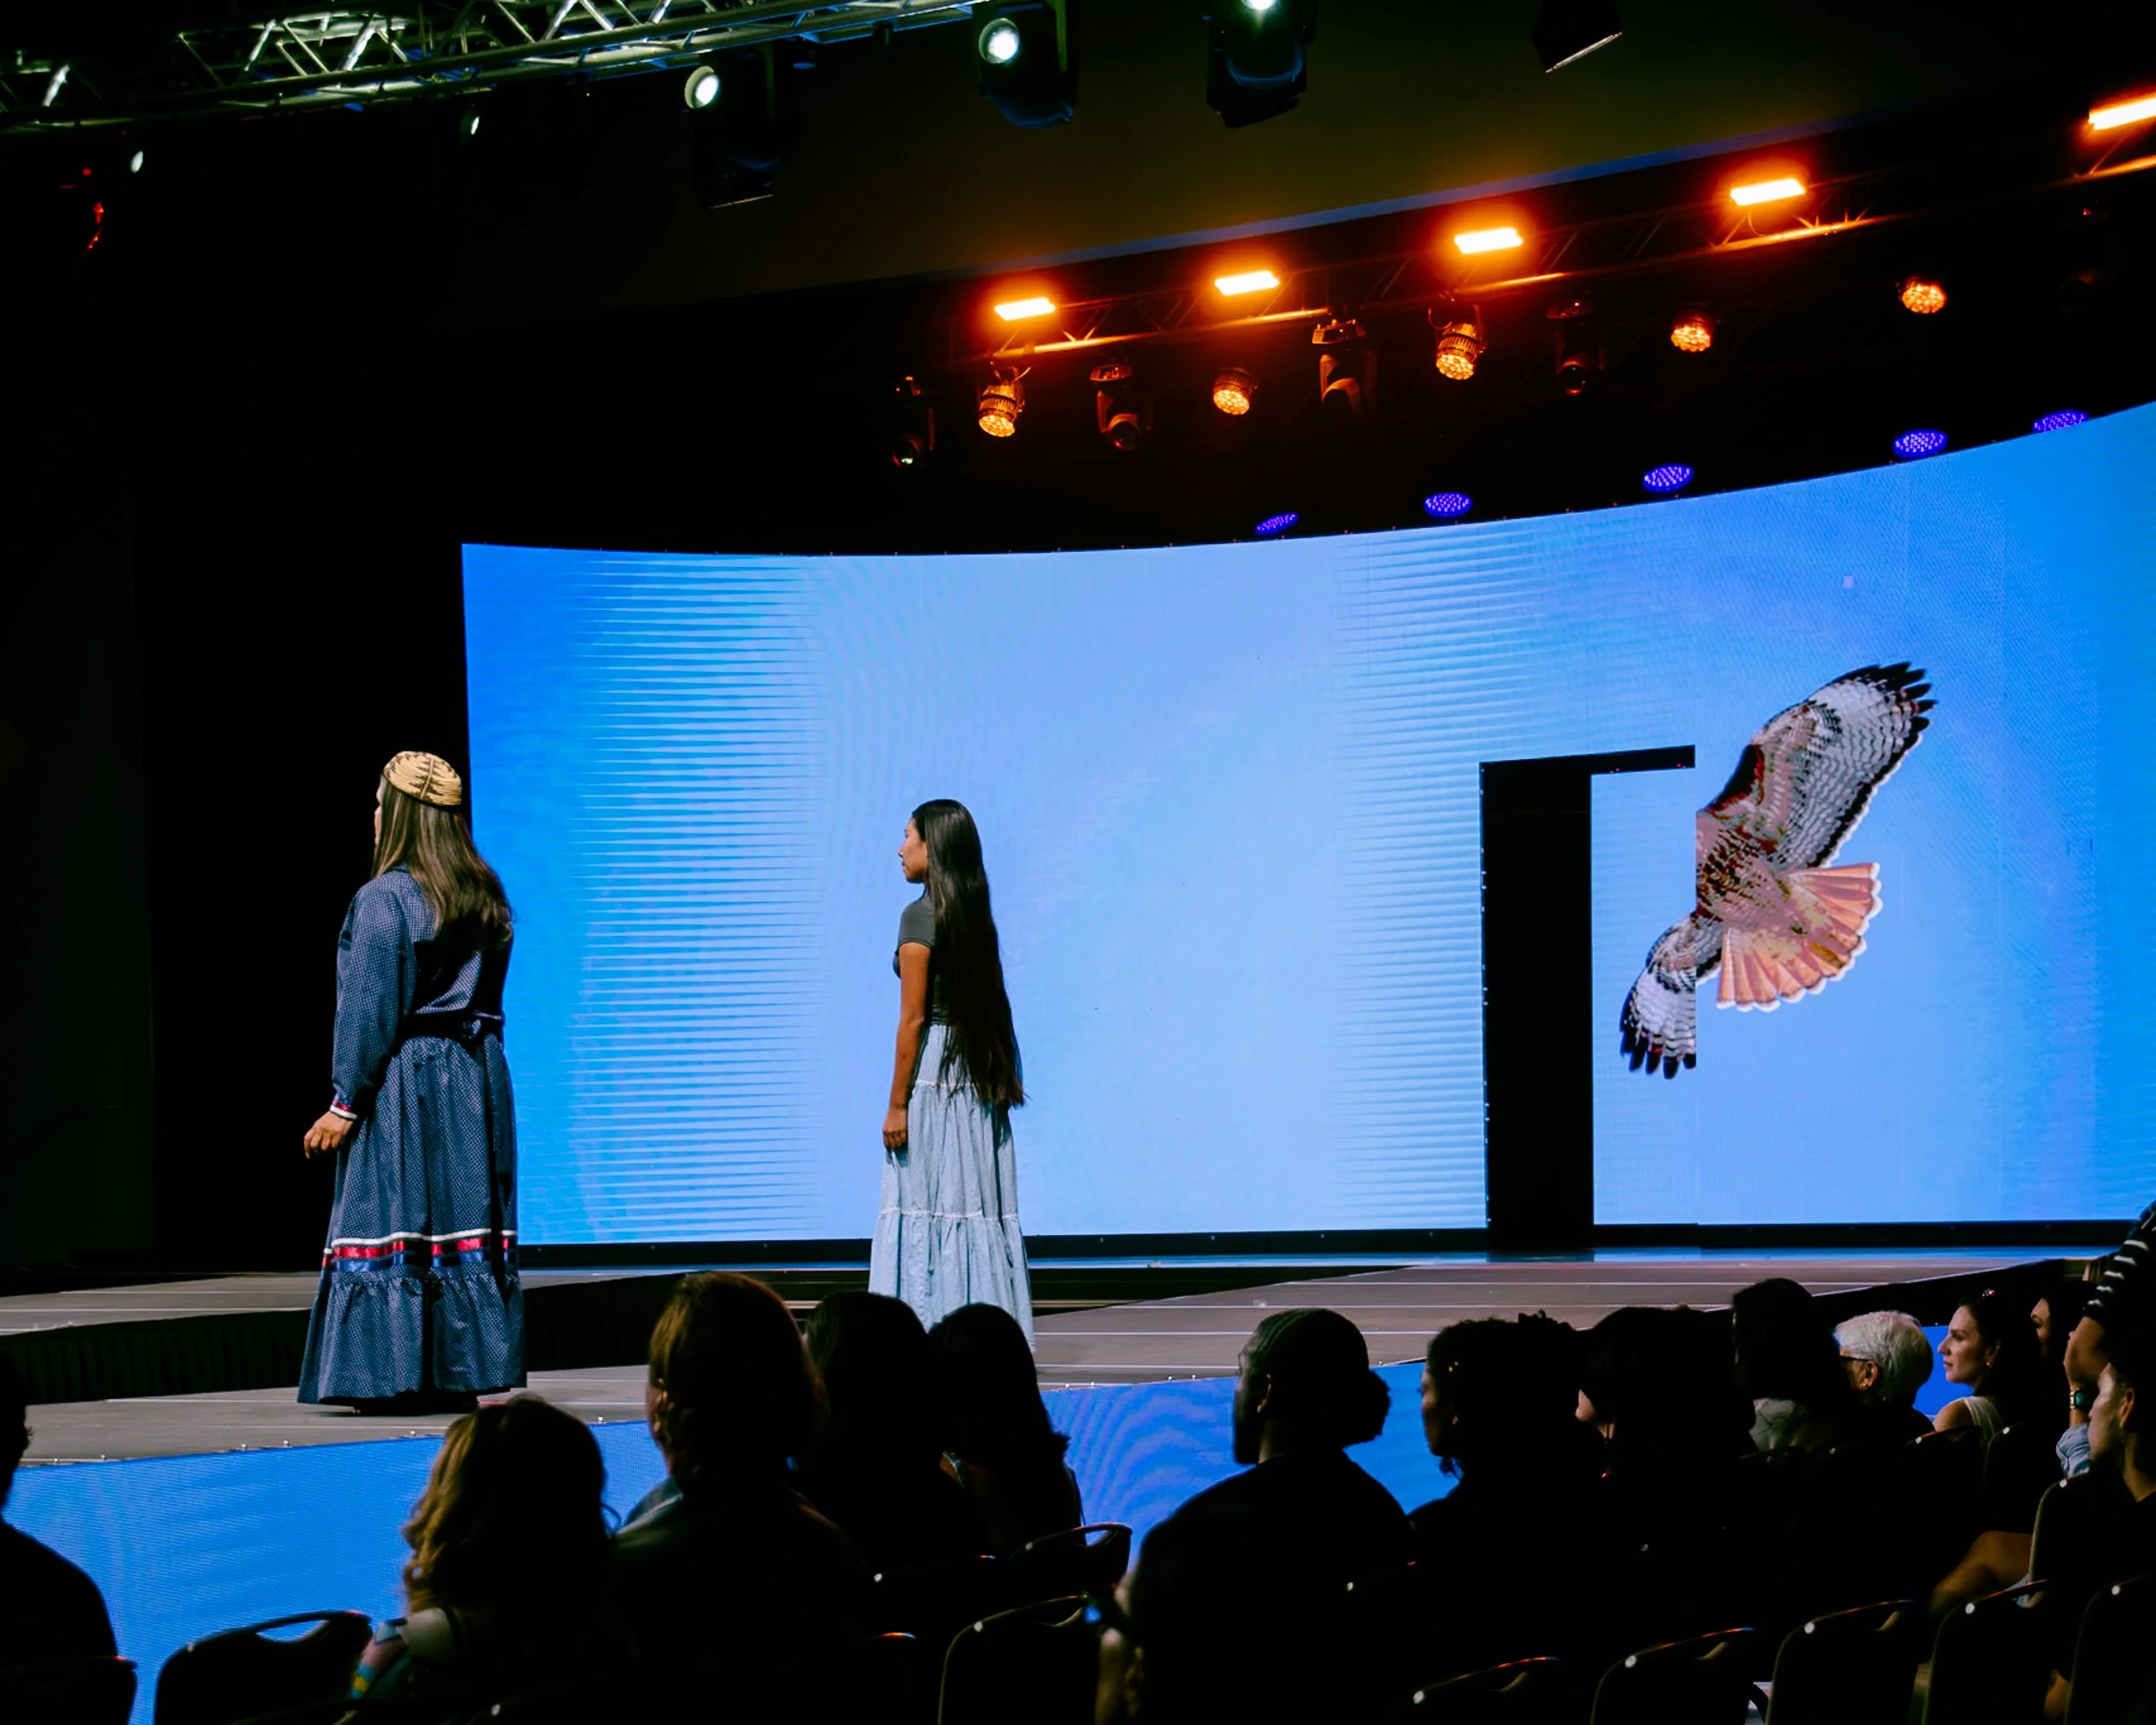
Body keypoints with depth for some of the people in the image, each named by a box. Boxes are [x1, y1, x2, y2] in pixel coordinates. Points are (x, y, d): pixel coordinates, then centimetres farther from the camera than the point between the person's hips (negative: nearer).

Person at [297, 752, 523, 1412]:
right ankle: (462, 1372, 9)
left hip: (403, 1079, -7)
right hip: (476, 1081, 7)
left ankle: (397, 1378, -2)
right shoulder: (486, 898, 9)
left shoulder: (383, 900, -13)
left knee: (391, 1227, -2)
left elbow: (370, 1009, -14)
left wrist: (346, 1102, -11)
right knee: (466, 1227, 7)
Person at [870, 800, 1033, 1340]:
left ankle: (934, 1329, -5)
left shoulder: (921, 917, -10)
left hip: (933, 1073, -7)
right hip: (977, 1072, 7)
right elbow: (990, 1006, 13)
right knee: (977, 1201, 8)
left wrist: (897, 1104, -11)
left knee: (928, 1203, -4)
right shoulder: (976, 917, 11)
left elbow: (913, 1019, -13)